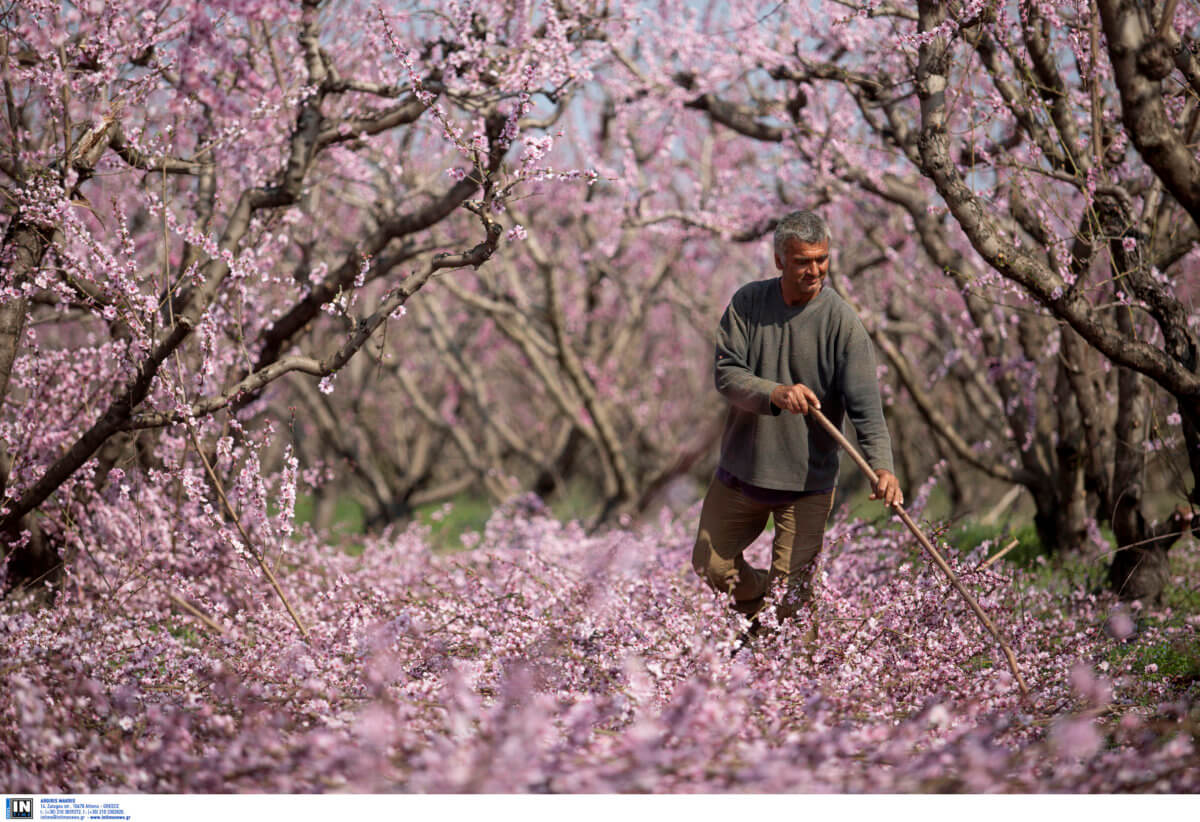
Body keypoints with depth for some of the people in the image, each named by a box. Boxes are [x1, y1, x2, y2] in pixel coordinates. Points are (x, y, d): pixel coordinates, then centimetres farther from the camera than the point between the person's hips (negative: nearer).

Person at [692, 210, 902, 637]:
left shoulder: (843, 322, -12)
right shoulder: (748, 303, -3)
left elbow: (865, 404, -19)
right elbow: (726, 373, -11)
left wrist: (882, 466, -35)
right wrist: (774, 393, -31)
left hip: (807, 480, -3)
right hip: (740, 472, 4)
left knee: (791, 591, -4)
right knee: (710, 566, 13)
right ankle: (760, 614, 42)